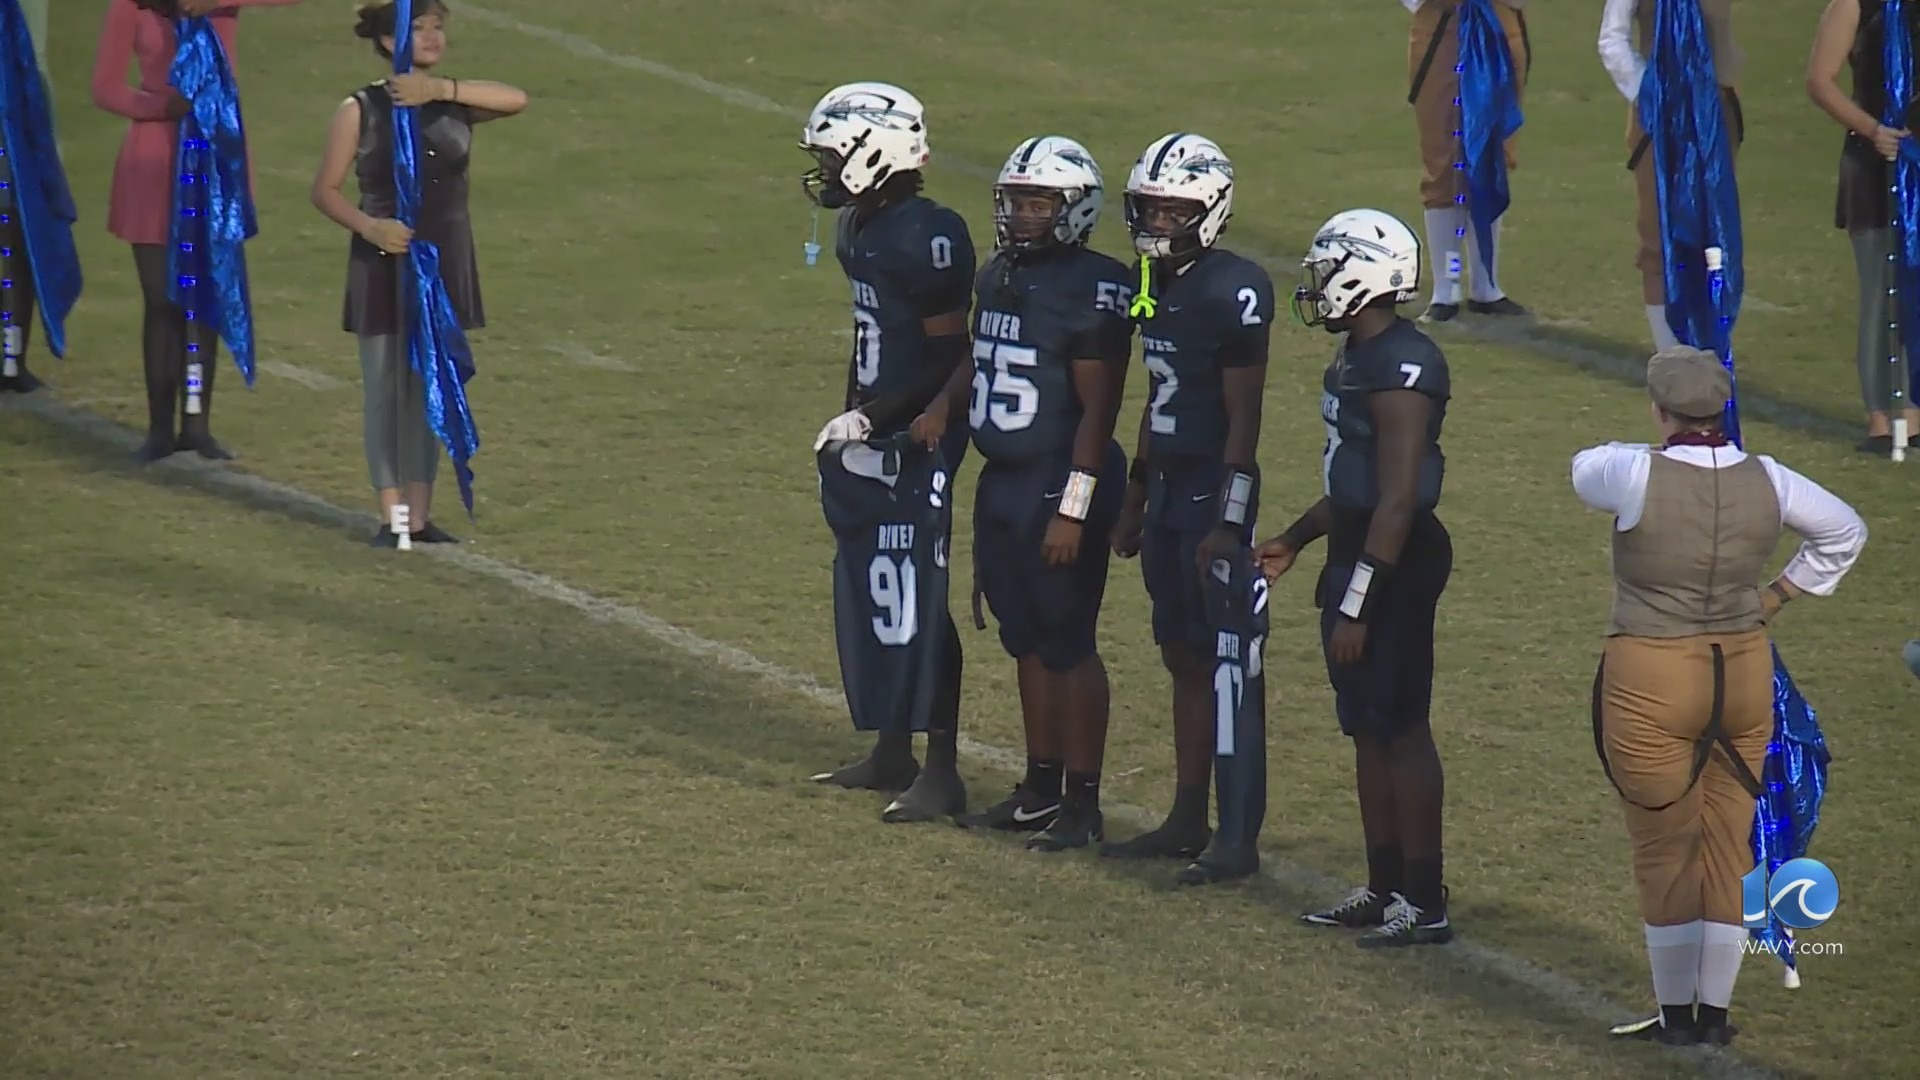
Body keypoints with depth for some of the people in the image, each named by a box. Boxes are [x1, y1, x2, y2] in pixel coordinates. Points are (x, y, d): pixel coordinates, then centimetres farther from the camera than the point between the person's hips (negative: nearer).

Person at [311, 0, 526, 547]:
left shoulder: (455, 103, 3)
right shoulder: (360, 111, -5)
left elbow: (516, 100, -16)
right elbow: (326, 190, -4)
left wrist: (442, 89, -25)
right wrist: (369, 226, -22)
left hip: (444, 263, 3)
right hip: (383, 264, -3)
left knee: (431, 388, 7)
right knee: (384, 388, 1)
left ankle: (420, 515, 13)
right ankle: (391, 516, 5)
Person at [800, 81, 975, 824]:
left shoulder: (925, 239, -19)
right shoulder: (861, 231, 10)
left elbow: (947, 359, -18)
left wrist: (870, 420, -19)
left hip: (917, 440, -10)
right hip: (872, 437, 10)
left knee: (912, 603, -7)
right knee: (865, 592, 16)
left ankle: (942, 774, -2)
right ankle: (891, 753, 27)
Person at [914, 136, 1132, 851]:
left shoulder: (1092, 290, -16)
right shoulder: (999, 278, 9)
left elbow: (1098, 408, -17)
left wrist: (1073, 507, -20)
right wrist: (946, 401, 4)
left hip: (1060, 486, -9)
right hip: (1001, 484, 9)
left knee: (1067, 643, -2)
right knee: (1025, 639, 15)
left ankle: (1082, 802, 6)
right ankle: (1041, 787, 26)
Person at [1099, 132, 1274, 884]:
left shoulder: (1233, 291, -15)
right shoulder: (1156, 287, 11)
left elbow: (1243, 418, -16)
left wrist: (1228, 524, -19)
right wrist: (1135, 499, 20)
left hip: (1215, 490, -8)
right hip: (1169, 489, 8)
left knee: (1221, 664, -6)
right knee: (1182, 658, 13)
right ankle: (1186, 821, 20)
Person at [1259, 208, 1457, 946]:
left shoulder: (1402, 368, -21)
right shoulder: (1357, 359, 10)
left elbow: (1397, 499, -24)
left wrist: (1357, 604, -24)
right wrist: (1297, 539, 30)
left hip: (1393, 562, -10)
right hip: (1356, 553, 10)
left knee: (1399, 728, -4)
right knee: (1367, 730, 15)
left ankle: (1425, 902, 2)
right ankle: (1385, 888, 24)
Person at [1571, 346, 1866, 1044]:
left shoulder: (1636, 474, -17)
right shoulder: (1767, 482, -3)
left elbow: (1584, 471, 8)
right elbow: (1845, 532, 13)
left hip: (1652, 683, -4)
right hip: (1745, 673, 4)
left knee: (1664, 852, 7)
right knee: (1730, 847, 12)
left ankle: (1677, 1014, 13)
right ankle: (1716, 1012, 17)